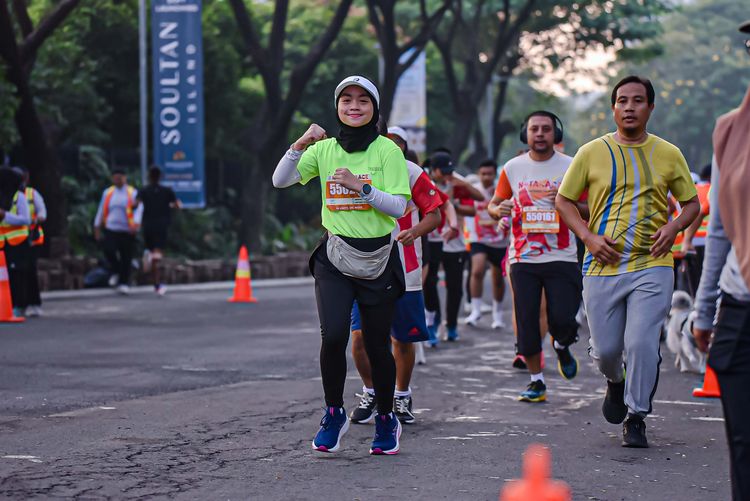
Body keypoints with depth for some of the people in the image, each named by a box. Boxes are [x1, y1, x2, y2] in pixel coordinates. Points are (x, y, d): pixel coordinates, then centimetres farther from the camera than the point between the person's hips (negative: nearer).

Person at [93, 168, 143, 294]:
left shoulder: (132, 193, 3)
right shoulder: (108, 193, 12)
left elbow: (138, 209, -8)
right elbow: (101, 210, 17)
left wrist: (136, 223, -24)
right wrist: (97, 227, 15)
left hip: (127, 231, -2)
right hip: (111, 230, 2)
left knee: (126, 258, -2)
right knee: (109, 250, -19)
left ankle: (124, 283, 8)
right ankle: (115, 272, 8)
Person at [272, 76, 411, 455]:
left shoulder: (387, 150, -3)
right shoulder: (324, 149, 7)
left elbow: (399, 207, -9)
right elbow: (280, 181, -1)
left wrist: (360, 186, -21)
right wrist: (300, 146, -14)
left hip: (378, 260, -1)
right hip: (335, 258, 1)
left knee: (377, 345, 4)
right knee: (333, 335, -17)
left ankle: (386, 420, 26)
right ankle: (334, 414, 4)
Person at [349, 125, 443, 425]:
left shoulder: (411, 173, -2)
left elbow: (434, 214, -3)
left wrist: (415, 231, -21)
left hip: (404, 271, -1)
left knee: (403, 339, 6)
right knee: (360, 335, -10)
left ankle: (401, 397, 27)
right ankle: (370, 393, 12)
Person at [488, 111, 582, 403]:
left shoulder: (570, 167, 2)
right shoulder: (512, 168, 7)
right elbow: (494, 203, 17)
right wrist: (497, 210, -7)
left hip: (561, 257, -2)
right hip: (523, 258, 2)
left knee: (563, 321, -10)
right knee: (526, 323, 0)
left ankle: (562, 347, 26)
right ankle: (536, 382, 14)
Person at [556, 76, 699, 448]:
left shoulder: (668, 154, 6)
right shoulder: (592, 153, 3)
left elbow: (692, 203, 14)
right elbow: (564, 200, 9)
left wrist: (674, 227, -6)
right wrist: (589, 237, -5)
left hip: (652, 266, -1)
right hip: (603, 266, 1)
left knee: (642, 343, -13)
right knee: (605, 348, 3)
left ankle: (635, 418, 4)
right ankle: (615, 382, 39)